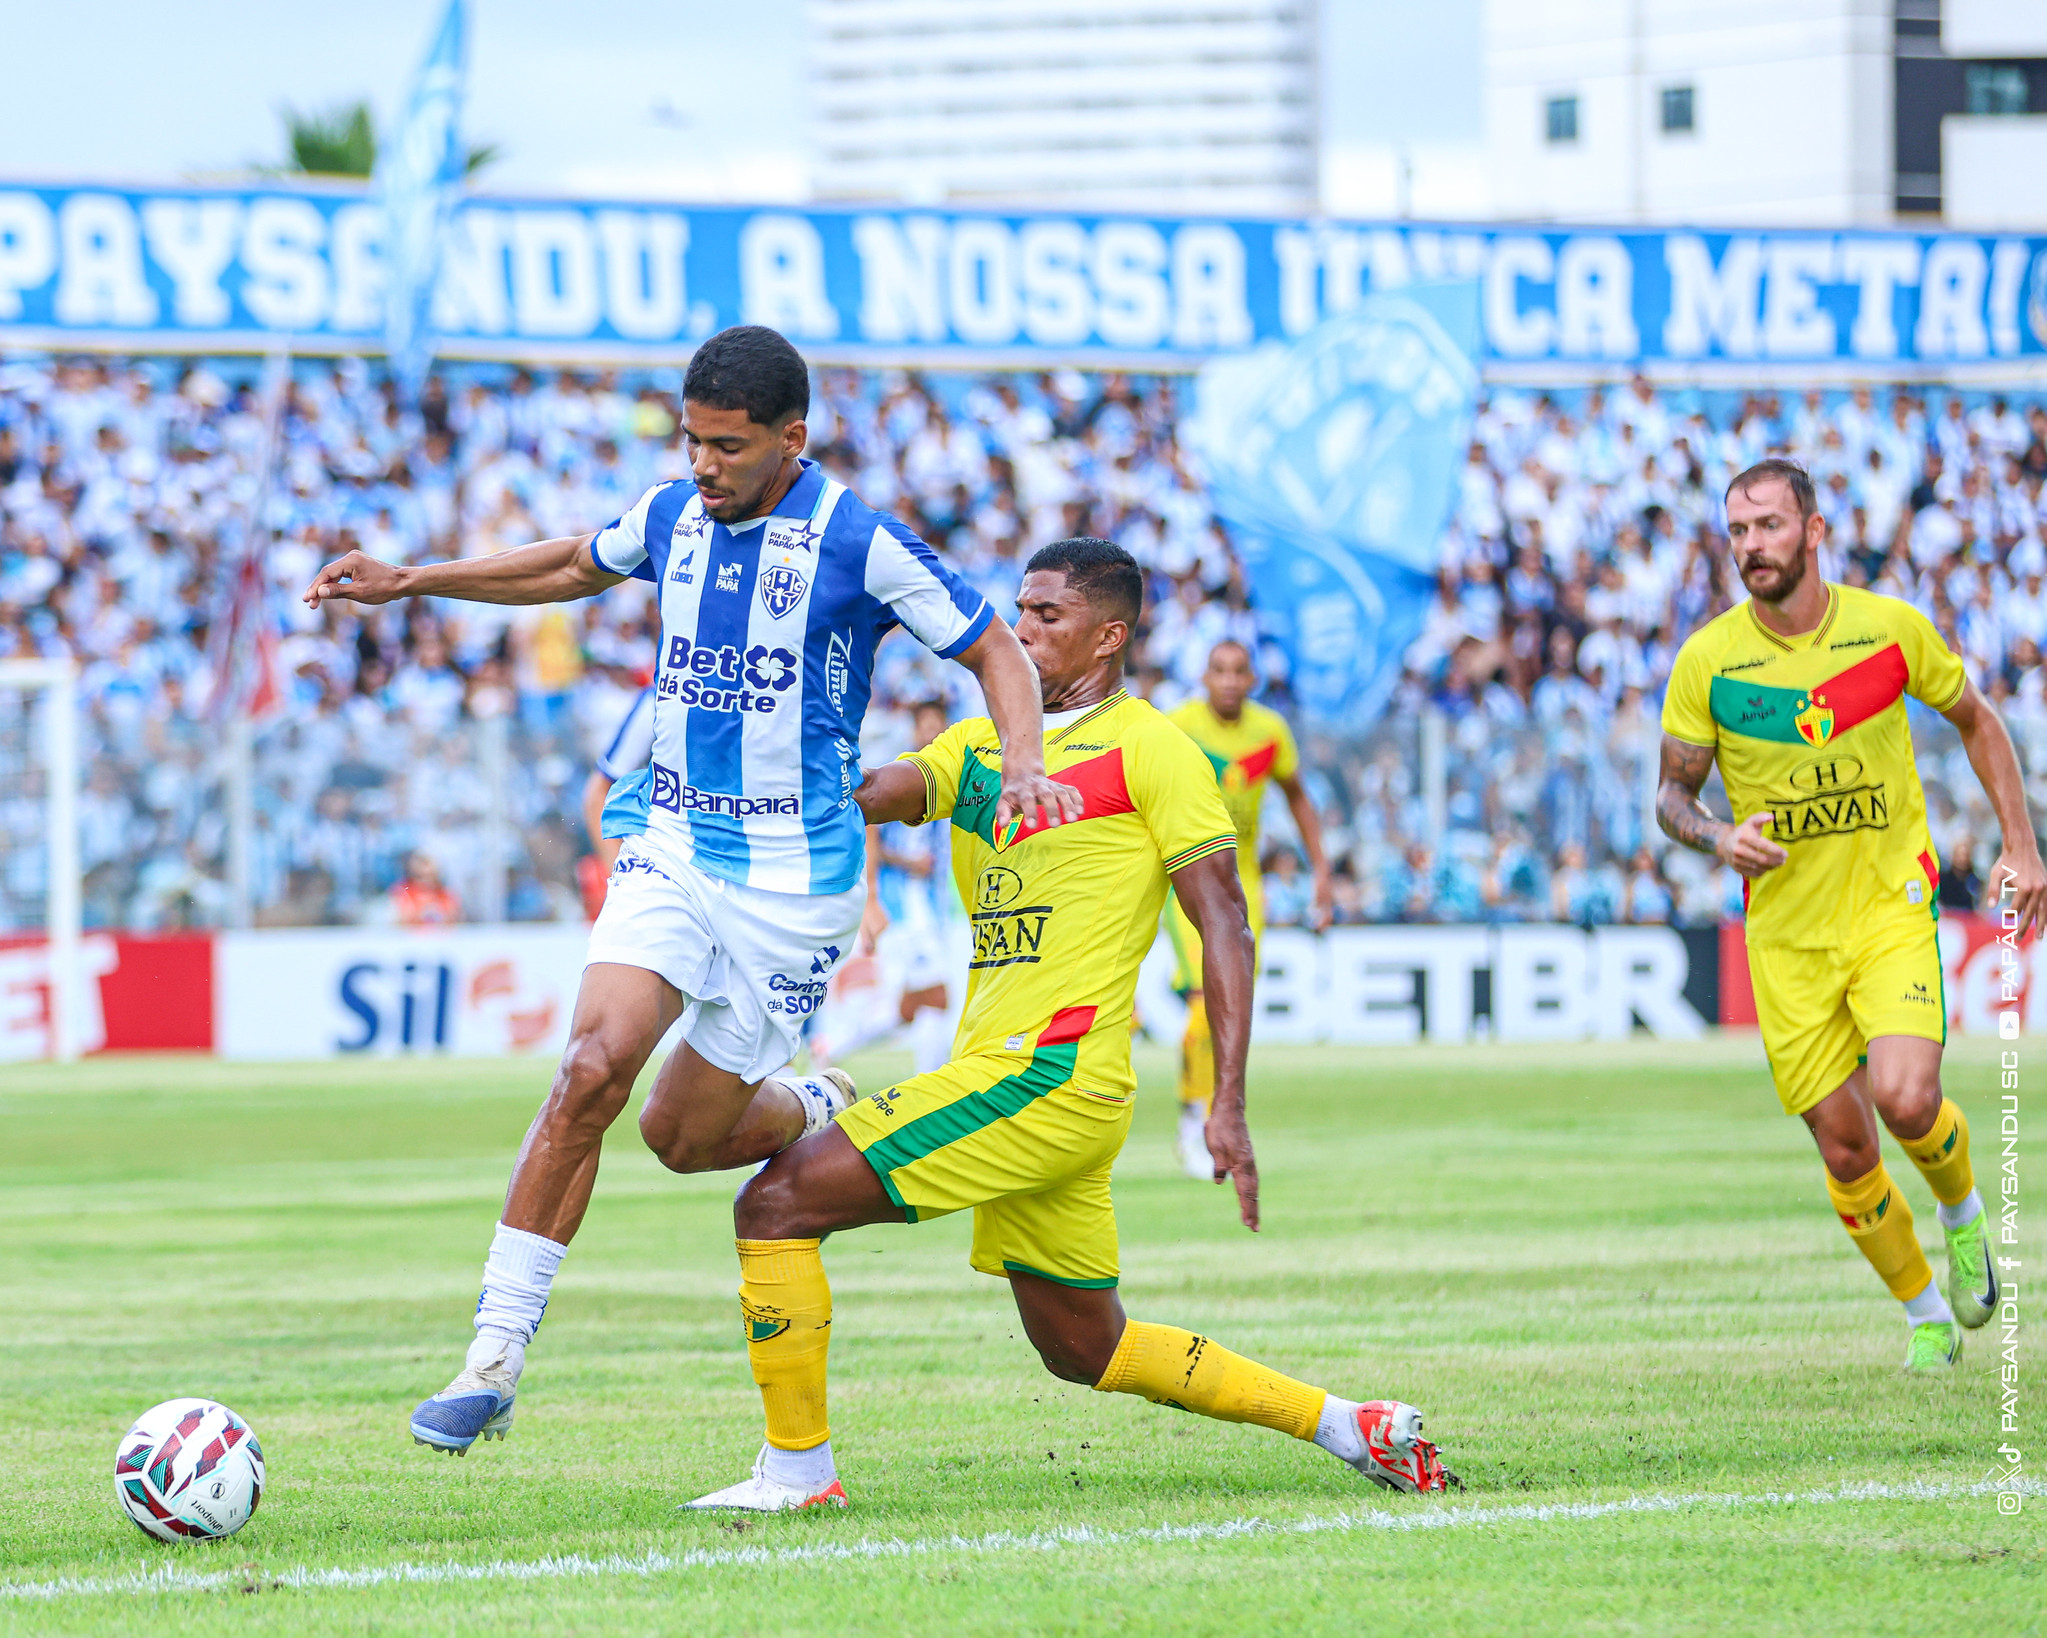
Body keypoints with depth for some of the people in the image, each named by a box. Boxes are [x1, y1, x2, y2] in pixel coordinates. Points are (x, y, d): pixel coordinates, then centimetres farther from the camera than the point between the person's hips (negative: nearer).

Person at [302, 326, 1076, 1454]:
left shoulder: (857, 543, -12)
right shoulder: (671, 516, 4)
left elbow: (995, 651, -4)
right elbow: (574, 566, 26)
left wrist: (1024, 766, -22)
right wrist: (410, 583, 22)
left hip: (794, 872, -4)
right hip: (671, 843, 4)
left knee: (683, 1133, 0)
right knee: (594, 1066, -18)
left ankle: (820, 1118, 36)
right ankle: (495, 1356, -17)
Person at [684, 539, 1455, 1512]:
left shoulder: (1147, 749, -3)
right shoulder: (977, 745, 20)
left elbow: (1224, 926, -7)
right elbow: (883, 791, 2)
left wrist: (1228, 1106, -14)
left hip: (1048, 1072, -9)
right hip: (1003, 1075, 9)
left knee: (777, 1202, -11)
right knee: (1082, 1348, 17)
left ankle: (798, 1473, -5)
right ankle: (1349, 1425, 23)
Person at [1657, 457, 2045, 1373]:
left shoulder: (1891, 628, -6)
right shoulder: (1707, 660, -7)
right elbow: (1672, 794, 3)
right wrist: (1717, 837, -19)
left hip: (1891, 903, -1)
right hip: (1786, 929, 1)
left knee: (1904, 1098, -23)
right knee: (1844, 1147, 1)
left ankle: (1962, 1209, 11)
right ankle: (1924, 1312, 24)